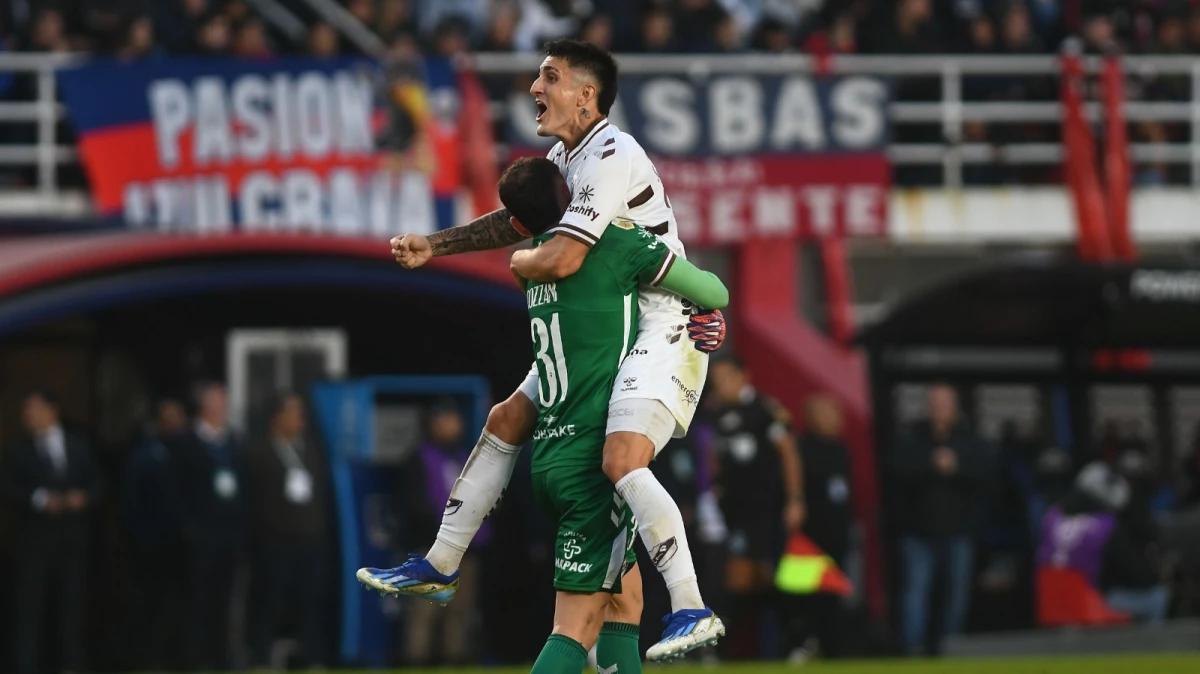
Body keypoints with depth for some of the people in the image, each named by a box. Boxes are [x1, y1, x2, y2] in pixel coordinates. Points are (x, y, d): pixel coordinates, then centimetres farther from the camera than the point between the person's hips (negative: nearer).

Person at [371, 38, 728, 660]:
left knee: (622, 462, -28)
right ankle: (440, 564, 27)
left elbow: (561, 260, -29)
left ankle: (692, 611, -28)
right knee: (507, 420, 15)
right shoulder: (566, 156, 10)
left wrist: (521, 263, -6)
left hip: (664, 330, -11)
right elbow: (518, 218, 28)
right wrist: (434, 246, 20)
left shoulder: (610, 158, -22)